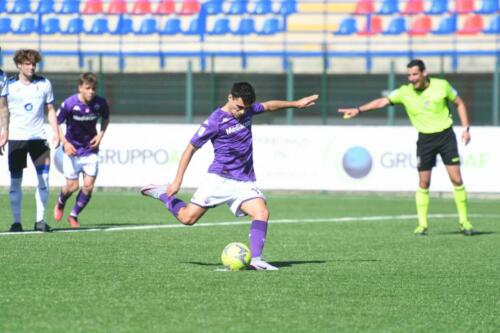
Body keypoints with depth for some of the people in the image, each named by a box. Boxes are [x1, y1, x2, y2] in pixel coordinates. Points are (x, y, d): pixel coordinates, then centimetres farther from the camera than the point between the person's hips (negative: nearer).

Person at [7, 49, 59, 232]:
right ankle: (16, 221, 6)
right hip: (16, 137, -1)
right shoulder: (9, 85, 0)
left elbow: (50, 109, 13)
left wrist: (56, 133, 4)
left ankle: (40, 219, 1)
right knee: (15, 181, 0)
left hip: (38, 136, 1)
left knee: (44, 179, -7)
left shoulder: (44, 84, 5)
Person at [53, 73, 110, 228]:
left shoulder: (100, 103, -9)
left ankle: (74, 215, 16)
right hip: (72, 150, -2)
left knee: (88, 186, -5)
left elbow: (105, 118, 13)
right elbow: (56, 122, -5)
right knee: (72, 186, -2)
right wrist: (65, 142, -15)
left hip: (91, 149, 2)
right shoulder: (69, 104, -18)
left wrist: (100, 135, -2)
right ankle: (60, 203, 33)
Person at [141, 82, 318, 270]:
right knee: (188, 218, -5)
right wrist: (177, 181, -8)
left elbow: (268, 106, 28)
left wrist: (295, 104, 28)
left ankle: (255, 260, -24)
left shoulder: (247, 110, 5)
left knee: (262, 213, -20)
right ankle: (163, 194, 22)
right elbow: (191, 149, -7)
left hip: (244, 182, 5)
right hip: (219, 179, -5)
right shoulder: (215, 121, -12)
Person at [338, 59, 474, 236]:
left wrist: (466, 128, -1)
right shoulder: (405, 92, -5)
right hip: (425, 139, 1)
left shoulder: (442, 85, -6)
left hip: (445, 135, -1)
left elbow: (459, 103, 6)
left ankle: (464, 221, 5)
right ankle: (422, 224, 7)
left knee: (456, 179, -6)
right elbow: (382, 101, -10)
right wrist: (358, 110, -21)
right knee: (423, 183, -1)